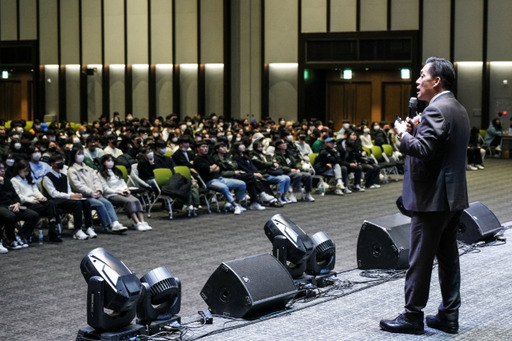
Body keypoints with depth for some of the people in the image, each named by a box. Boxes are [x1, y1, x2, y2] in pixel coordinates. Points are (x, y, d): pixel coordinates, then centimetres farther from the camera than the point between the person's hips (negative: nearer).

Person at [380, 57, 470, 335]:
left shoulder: (436, 109, -16)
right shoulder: (458, 109, 15)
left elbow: (422, 149, -26)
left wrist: (404, 134, -10)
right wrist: (416, 132, 8)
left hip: (432, 197, -10)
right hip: (453, 197, 10)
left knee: (420, 260, -2)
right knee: (448, 257, 11)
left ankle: (412, 316, 4)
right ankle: (449, 315, 16)